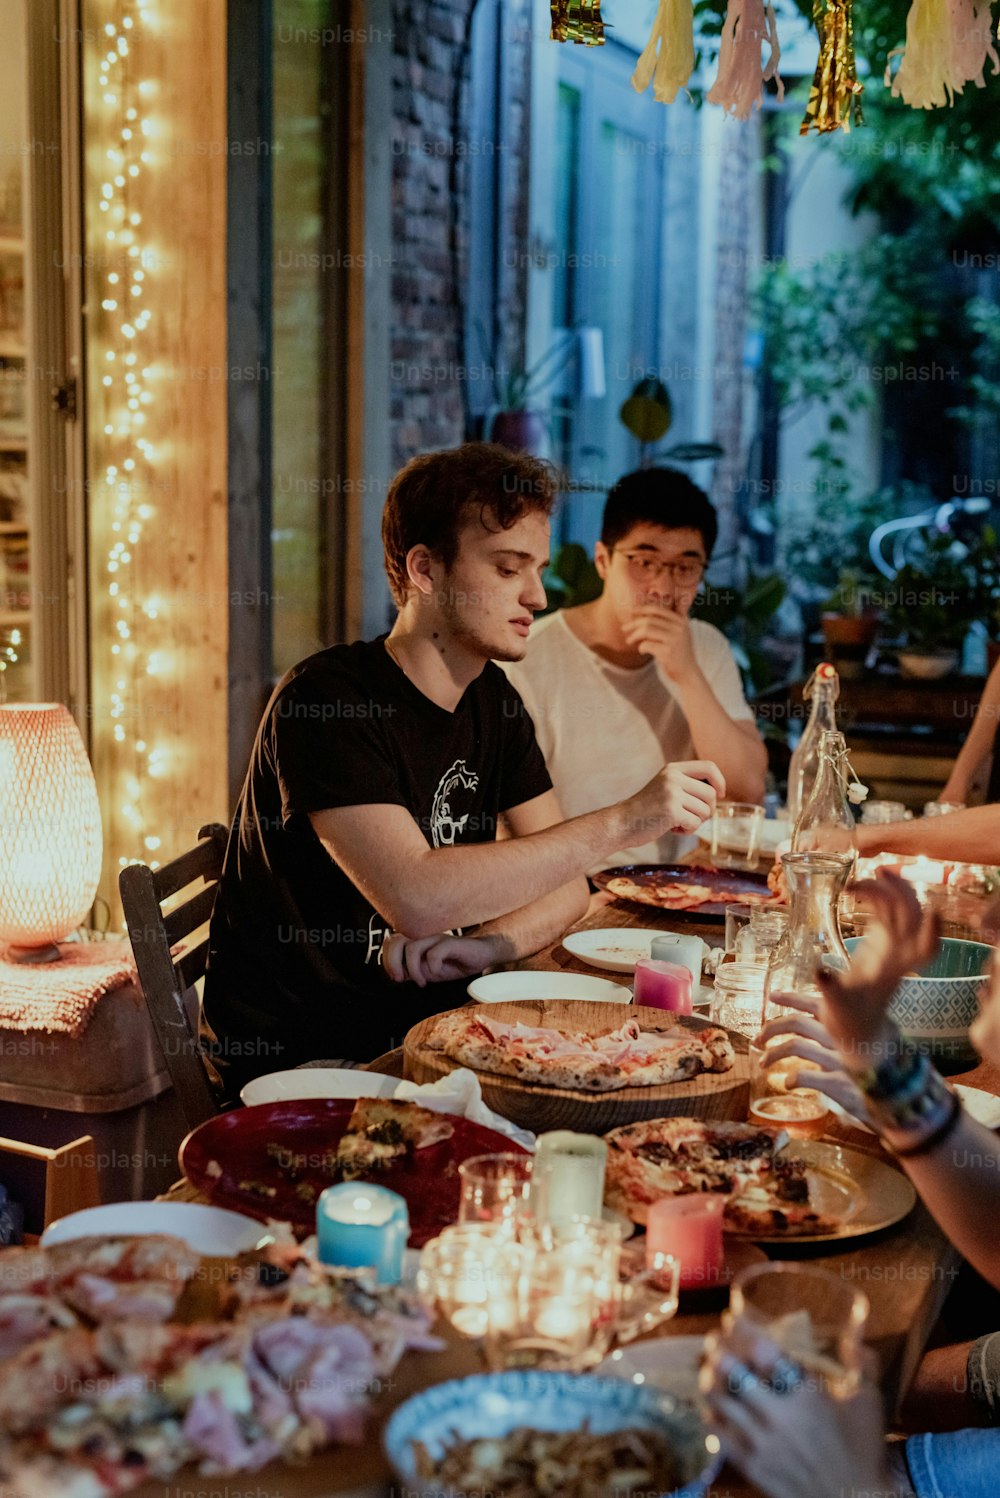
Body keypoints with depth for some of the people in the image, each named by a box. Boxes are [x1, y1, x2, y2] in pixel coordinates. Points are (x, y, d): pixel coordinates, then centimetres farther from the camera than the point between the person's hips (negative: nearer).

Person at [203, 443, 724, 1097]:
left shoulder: (491, 699, 8)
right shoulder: (322, 700, -18)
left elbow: (564, 883, 7)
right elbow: (415, 900, -30)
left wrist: (488, 943, -16)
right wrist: (624, 818, -29)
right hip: (298, 1060, -7)